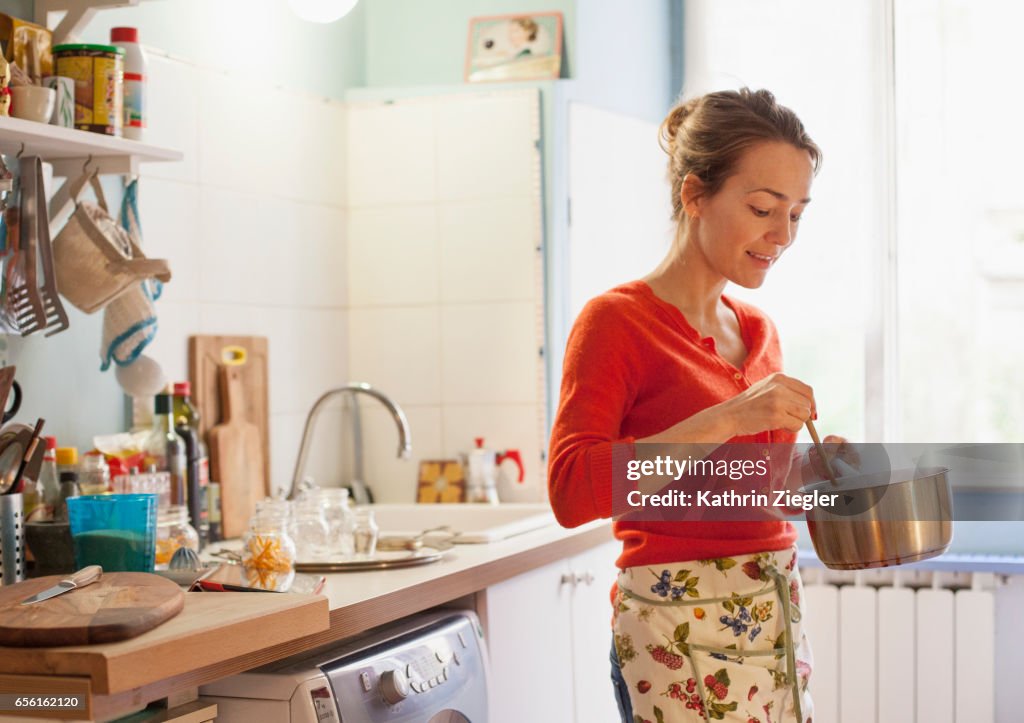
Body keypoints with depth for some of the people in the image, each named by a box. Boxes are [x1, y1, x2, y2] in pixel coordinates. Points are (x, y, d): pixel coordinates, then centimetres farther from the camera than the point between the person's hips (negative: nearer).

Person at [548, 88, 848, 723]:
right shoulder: (617, 321, -9)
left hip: (779, 616, 7)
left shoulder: (759, 331, 12)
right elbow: (571, 490, -22)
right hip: (681, 629, -7)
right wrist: (727, 418, -27)